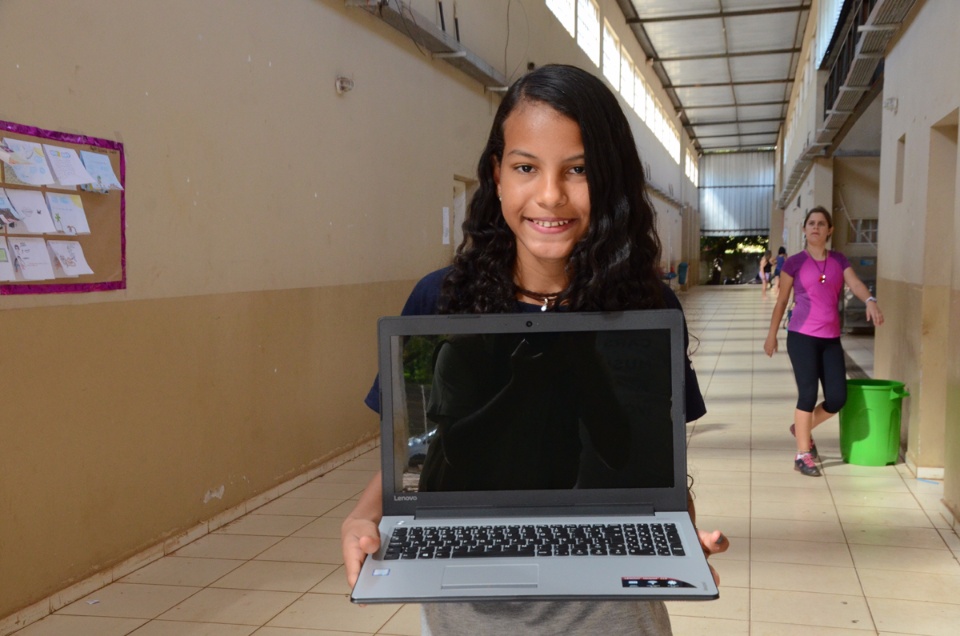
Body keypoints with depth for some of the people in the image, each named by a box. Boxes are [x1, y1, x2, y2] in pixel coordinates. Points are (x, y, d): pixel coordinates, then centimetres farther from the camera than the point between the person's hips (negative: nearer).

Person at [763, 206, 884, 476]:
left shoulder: (839, 260, 10)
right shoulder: (795, 262, 0)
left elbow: (855, 283, -6)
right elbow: (781, 301, 5)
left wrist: (870, 301, -28)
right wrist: (772, 335, 7)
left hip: (831, 339, 4)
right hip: (802, 336, -4)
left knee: (837, 398, 1)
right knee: (808, 394, -7)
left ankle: (802, 429, 29)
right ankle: (802, 456, 5)